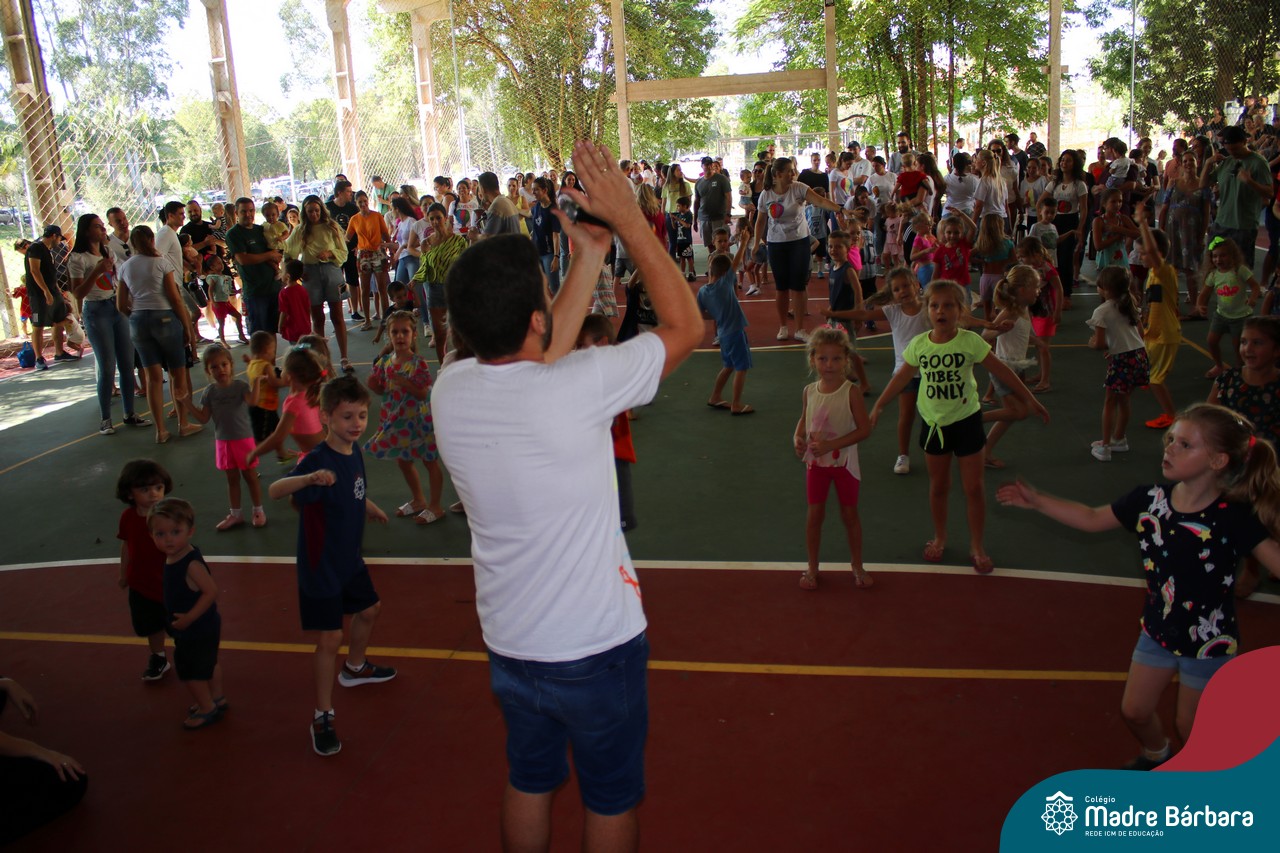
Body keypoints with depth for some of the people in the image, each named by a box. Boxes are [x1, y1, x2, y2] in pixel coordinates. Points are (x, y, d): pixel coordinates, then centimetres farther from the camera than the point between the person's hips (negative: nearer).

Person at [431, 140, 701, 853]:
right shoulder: (574, 389, -28)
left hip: (509, 642, 5)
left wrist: (591, 256, 8)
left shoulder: (450, 390, -11)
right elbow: (685, 326, -14)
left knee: (529, 782, 26)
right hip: (596, 641, -5)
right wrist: (627, 216, -10)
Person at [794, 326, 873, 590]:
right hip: (816, 462, 3)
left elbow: (864, 428, -17)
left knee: (850, 513, 11)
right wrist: (798, 437, -9)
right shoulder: (809, 391, -3)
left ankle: (857, 566, 28)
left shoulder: (851, 392, -16)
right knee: (815, 513, 9)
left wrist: (832, 444, -25)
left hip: (844, 462, -3)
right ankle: (812, 567, 23)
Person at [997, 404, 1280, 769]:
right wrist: (1037, 501, -4)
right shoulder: (1150, 499, -12)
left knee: (1190, 727, 14)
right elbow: (1092, 519, 1)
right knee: (1135, 711, 19)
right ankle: (1157, 757, 51)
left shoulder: (1233, 518, -25)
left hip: (1208, 644, -4)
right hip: (1157, 631, 5)